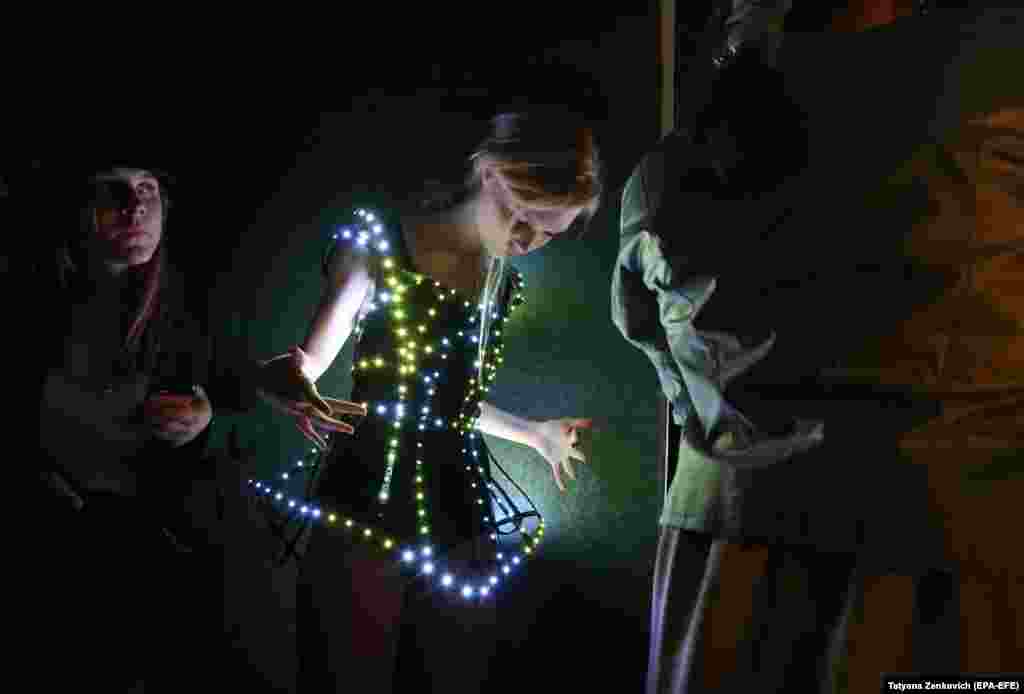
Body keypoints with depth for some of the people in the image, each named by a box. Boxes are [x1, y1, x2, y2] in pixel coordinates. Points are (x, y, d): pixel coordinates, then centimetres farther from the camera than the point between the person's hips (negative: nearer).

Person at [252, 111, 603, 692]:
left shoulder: (506, 284, 9)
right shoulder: (377, 242, -6)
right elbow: (309, 363, -4)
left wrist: (535, 433, 31)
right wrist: (290, 389, -28)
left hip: (459, 505, 5)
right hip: (367, 500, -4)